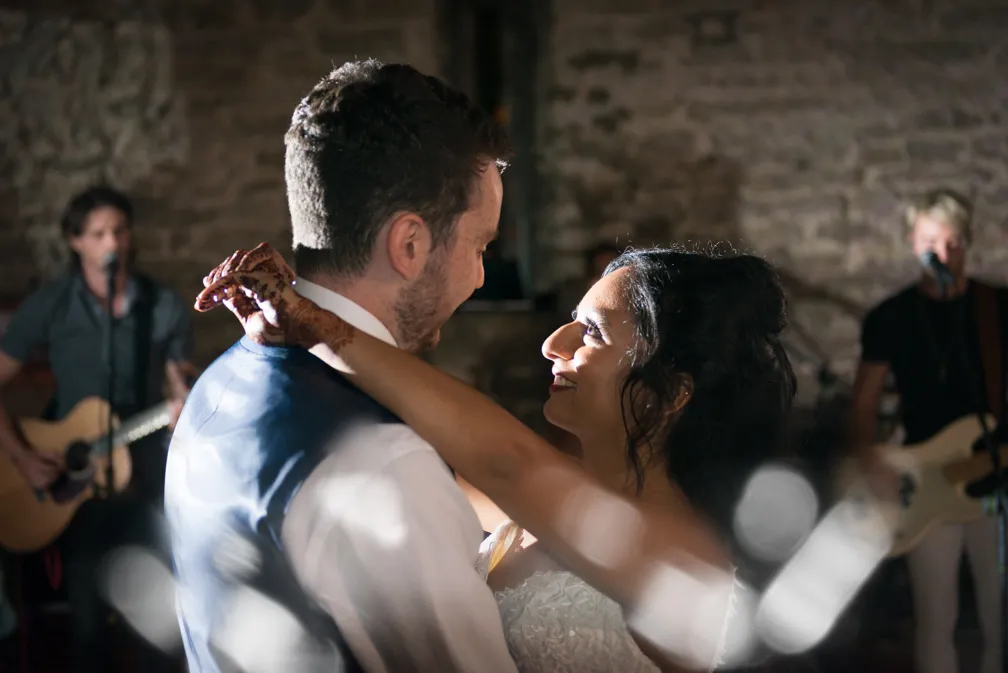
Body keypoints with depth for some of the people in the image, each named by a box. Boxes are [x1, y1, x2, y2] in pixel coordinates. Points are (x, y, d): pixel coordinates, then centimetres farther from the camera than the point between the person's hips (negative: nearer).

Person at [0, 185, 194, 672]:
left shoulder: (165, 306, -3)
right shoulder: (48, 307, -6)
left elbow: (179, 384, 4)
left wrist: (184, 404, -20)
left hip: (148, 472, 1)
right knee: (88, 614, 7)